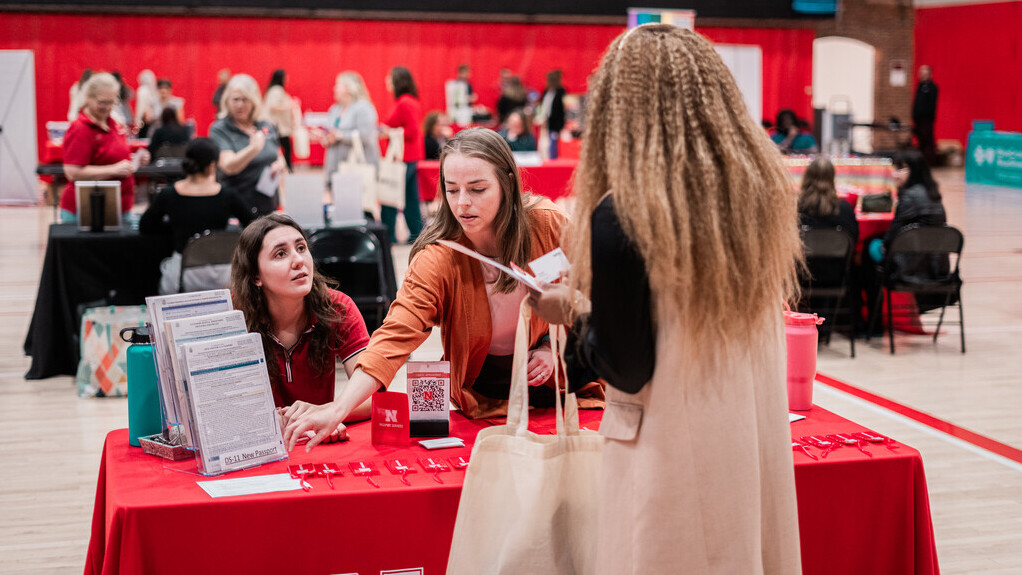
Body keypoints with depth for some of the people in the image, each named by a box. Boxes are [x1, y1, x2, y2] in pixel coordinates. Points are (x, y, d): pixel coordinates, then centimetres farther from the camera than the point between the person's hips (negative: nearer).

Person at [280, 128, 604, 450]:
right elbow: (395, 336, -32)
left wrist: (554, 345, -13)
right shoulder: (438, 259, -21)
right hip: (483, 396, -1)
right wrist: (338, 410, -45)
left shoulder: (547, 226, -16)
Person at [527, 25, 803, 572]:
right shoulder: (761, 187, -4)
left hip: (676, 456, -5)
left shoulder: (621, 217, -21)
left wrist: (575, 312, 1)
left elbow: (628, 371, -15)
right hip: (757, 441, 5)